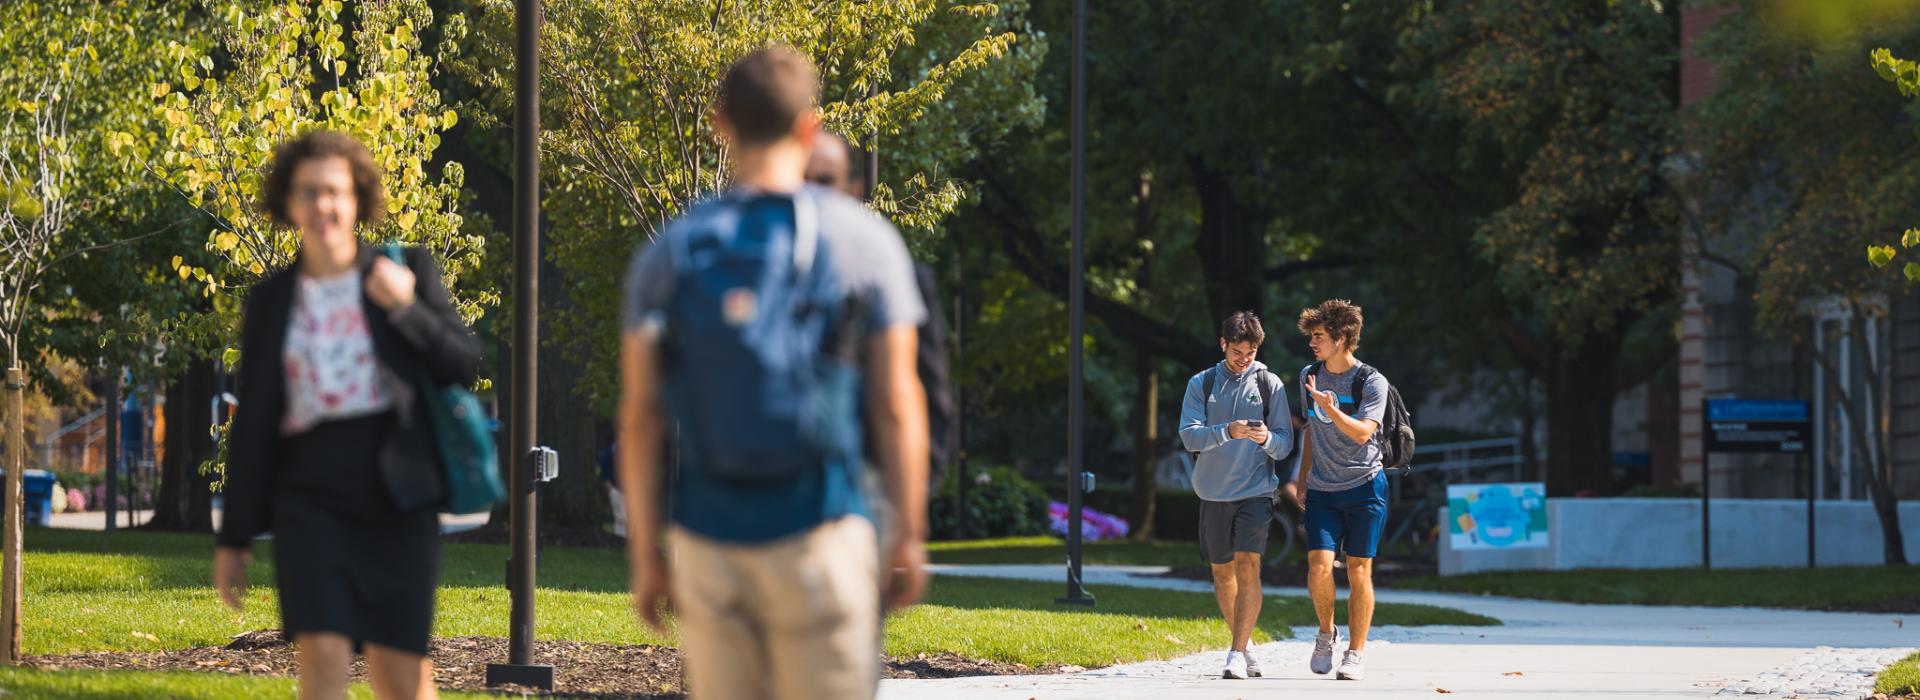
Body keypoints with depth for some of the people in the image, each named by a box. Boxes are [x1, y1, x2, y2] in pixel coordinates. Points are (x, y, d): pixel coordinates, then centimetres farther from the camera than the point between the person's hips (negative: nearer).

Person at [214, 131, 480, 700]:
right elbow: (253, 424, 12)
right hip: (312, 497, 1)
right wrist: (234, 539, 11)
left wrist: (406, 308, -11)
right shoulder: (271, 300, 10)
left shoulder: (407, 272, 7)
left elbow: (464, 367, 3)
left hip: (395, 495, -1)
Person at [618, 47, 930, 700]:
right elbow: (896, 405, -3)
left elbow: (639, 414, 3)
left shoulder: (670, 253, 4)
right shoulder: (863, 242, -2)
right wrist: (909, 535, 4)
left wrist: (644, 551, 9)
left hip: (707, 545, 3)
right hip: (817, 538, -3)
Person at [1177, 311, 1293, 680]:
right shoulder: (1201, 384, 4)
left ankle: (1237, 655, -18)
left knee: (1248, 567, -16)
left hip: (1255, 491, -2)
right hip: (1213, 493, 2)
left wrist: (1267, 438, -21)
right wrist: (1227, 431, -24)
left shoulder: (1270, 385, 2)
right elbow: (1189, 436, -7)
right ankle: (1244, 644, 27)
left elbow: (1285, 444, 2)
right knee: (1222, 573, 10)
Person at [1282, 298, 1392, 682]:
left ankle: (1355, 654, 7)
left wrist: (1330, 408, -32)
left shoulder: (1372, 382, -8)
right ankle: (1326, 632, 14)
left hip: (1364, 487, -3)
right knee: (1319, 566, -12)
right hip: (1322, 490, 3)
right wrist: (1302, 477, 19)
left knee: (1359, 571, -2)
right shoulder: (1309, 376, 8)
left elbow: (1362, 433, -18)